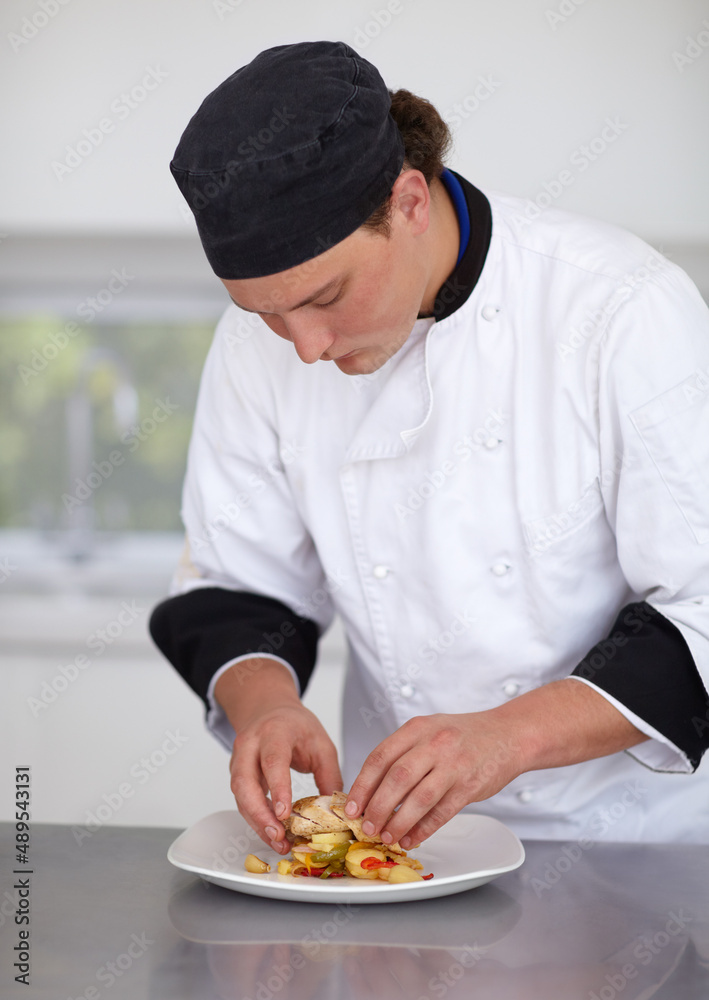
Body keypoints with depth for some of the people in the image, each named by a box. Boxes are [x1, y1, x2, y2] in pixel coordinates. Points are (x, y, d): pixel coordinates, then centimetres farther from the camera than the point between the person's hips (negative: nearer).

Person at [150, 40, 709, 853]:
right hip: (400, 835, 1)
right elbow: (235, 584, 5)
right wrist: (261, 700, -16)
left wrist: (512, 733, -28)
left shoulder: (626, 312, -17)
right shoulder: (259, 337, -4)